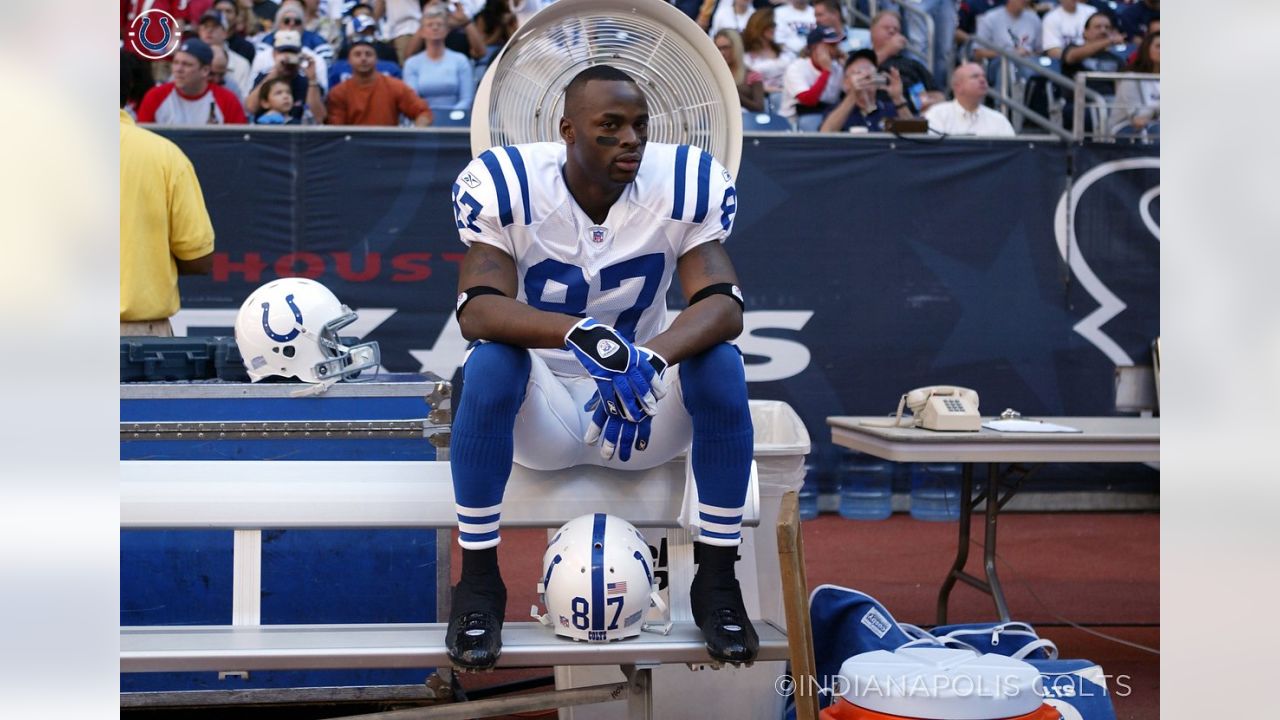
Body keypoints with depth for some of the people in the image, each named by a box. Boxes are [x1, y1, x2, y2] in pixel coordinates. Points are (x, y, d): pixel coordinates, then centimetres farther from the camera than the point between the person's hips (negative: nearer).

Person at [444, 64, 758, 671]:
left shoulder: (686, 184, -10)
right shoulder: (506, 185, -14)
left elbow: (723, 305, -21)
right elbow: (477, 309, -26)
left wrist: (650, 360, -42)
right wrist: (580, 334, -45)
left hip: (646, 405, 1)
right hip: (543, 415, -1)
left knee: (721, 365, -28)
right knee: (490, 364, -33)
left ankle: (718, 581, -12)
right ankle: (477, 583, -16)